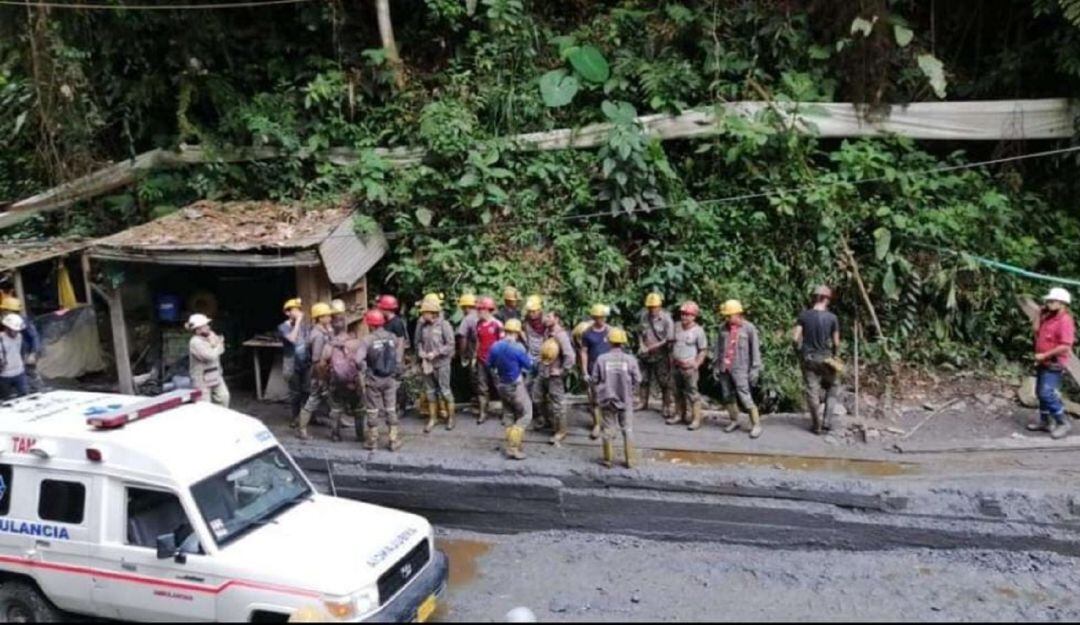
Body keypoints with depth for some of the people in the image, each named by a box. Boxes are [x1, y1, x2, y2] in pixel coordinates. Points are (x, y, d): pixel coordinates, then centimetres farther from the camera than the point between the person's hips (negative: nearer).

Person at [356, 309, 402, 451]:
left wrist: (363, 372, -6)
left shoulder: (367, 340, -15)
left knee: (372, 410, 10)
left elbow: (358, 360, -23)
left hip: (373, 380, -3)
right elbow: (398, 360, 2)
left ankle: (372, 440, 18)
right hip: (390, 379, 3)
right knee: (391, 410, 10)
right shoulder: (393, 338, -3)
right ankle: (394, 440, 13)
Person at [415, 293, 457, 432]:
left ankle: (450, 417, 17)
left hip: (441, 363, -4)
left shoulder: (444, 325, -13)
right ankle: (432, 419, 24)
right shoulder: (422, 325, -1)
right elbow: (418, 342, 10)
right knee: (430, 391, 12)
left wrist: (435, 353, -17)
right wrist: (421, 353, -8)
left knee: (445, 391, 3)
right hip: (427, 363, 4)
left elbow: (450, 345, -12)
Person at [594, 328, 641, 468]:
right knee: (628, 430, 12)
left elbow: (596, 379, -4)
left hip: (607, 399, 0)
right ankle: (629, 460, 15)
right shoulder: (630, 359, -12)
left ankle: (608, 459, 18)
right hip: (625, 399, 0)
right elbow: (637, 380, -5)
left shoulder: (601, 359, -11)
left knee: (609, 429, 12)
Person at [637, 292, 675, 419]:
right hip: (646, 354, 5)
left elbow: (669, 340, -18)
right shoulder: (644, 315, -2)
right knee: (644, 379, 16)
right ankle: (643, 402, 32)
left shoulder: (666, 319, -16)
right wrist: (642, 345, -5)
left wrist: (651, 347, -19)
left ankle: (667, 406, 15)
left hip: (660, 355, -5)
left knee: (664, 382, 3)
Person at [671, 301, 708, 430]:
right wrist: (672, 358, 11)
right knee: (678, 392, 17)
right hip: (676, 366, 6)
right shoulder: (677, 327, 5)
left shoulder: (698, 330, -11)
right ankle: (679, 414, 30)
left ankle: (696, 419, 1)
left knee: (692, 393, -4)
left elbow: (703, 350, -7)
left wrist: (696, 364, -15)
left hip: (689, 367, -6)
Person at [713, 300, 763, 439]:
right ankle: (734, 421, 24)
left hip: (739, 369, -5)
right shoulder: (723, 328, 7)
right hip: (724, 368, 5)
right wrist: (715, 365, 11)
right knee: (727, 396, 10)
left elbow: (755, 349, -3)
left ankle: (756, 425, 0)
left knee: (745, 397, -8)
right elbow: (717, 347, 13)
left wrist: (755, 369, -6)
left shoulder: (749, 328, -4)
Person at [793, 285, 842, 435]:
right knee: (832, 388, 20)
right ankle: (827, 421, 13)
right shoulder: (832, 318, -8)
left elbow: (795, 338, -7)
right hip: (825, 358, -1)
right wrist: (835, 355, 14)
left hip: (808, 358, 1)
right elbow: (836, 342, -4)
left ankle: (817, 426, 14)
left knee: (812, 392, 7)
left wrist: (799, 351, 9)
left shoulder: (804, 315, -5)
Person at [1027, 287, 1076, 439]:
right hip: (1043, 363, 10)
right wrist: (1041, 314, 10)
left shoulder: (1065, 321, -18)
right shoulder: (1048, 318, 12)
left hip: (1054, 364, -10)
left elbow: (1065, 346, -24)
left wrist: (1044, 355, -20)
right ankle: (1044, 422, 25)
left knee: (1048, 394, -14)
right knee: (1041, 393, 14)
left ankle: (1063, 423, -3)